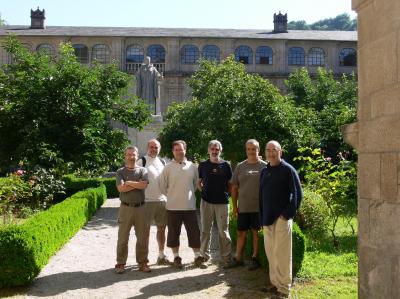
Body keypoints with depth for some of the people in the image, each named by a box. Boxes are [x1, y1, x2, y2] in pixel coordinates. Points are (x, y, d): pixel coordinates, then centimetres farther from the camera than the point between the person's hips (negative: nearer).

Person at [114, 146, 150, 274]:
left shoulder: (142, 170, 5)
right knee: (123, 237, 3)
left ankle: (142, 262, 15)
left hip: (140, 207, 1)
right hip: (125, 207, -1)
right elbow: (121, 188, -12)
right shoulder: (120, 171, 3)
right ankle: (120, 263, 11)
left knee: (143, 237, 5)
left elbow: (143, 185, -13)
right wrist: (137, 184, -10)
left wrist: (128, 182, -8)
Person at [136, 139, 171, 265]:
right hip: (147, 201, -5)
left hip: (162, 200, 5)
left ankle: (161, 256, 22)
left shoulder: (163, 162, 12)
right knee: (146, 229, 2)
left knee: (161, 228, 11)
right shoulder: (142, 161, -5)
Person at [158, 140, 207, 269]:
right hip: (173, 207, -1)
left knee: (194, 232, 5)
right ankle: (176, 257, 21)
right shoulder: (168, 167, -4)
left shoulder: (192, 166, 3)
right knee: (174, 233, 7)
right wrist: (172, 195, 6)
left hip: (190, 206, 2)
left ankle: (198, 257, 16)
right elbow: (162, 186, 2)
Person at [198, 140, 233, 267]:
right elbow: (198, 182, 15)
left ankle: (226, 258, 10)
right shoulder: (203, 165, 7)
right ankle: (204, 256, 19)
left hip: (222, 202, -1)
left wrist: (226, 193, -1)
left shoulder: (226, 165, 4)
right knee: (205, 230, 8)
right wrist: (204, 191, 3)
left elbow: (230, 184, 10)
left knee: (224, 231, 2)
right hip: (206, 201, 1)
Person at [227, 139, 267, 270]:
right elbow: (234, 187, 10)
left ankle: (255, 258, 19)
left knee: (256, 233, 6)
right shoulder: (240, 167, 6)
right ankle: (238, 258, 20)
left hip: (259, 207, -3)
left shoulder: (264, 167, -2)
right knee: (241, 233, 10)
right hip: (243, 207, 3)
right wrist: (234, 206, 7)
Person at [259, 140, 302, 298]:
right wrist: (262, 218, 15)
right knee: (270, 252, 13)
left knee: (282, 253, -3)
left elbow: (297, 194, -10)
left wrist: (287, 214, -15)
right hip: (267, 219, 7)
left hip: (281, 219, -7)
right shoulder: (264, 172, 14)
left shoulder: (288, 170, -7)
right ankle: (275, 283, 26)